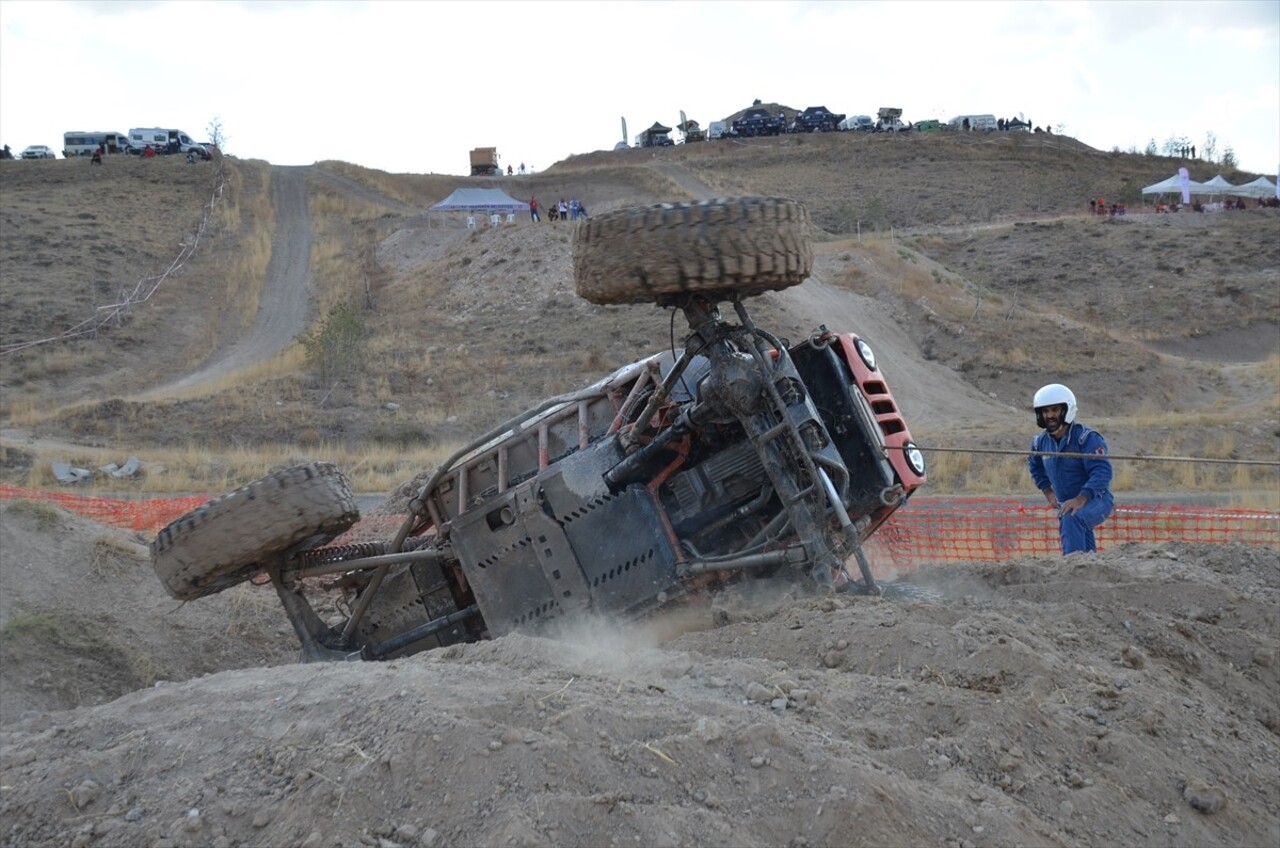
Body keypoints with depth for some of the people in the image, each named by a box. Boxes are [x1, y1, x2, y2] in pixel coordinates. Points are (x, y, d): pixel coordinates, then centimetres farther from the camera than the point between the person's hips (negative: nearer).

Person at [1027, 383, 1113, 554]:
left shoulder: (1086, 438, -19)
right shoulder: (1041, 442, 1)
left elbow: (1102, 471, -29)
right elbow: (1035, 467, 23)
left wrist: (1080, 499, -38)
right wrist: (1048, 492, 10)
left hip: (1095, 500, -7)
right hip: (1067, 505, 7)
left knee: (1071, 519, -38)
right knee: (1087, 553, 15)